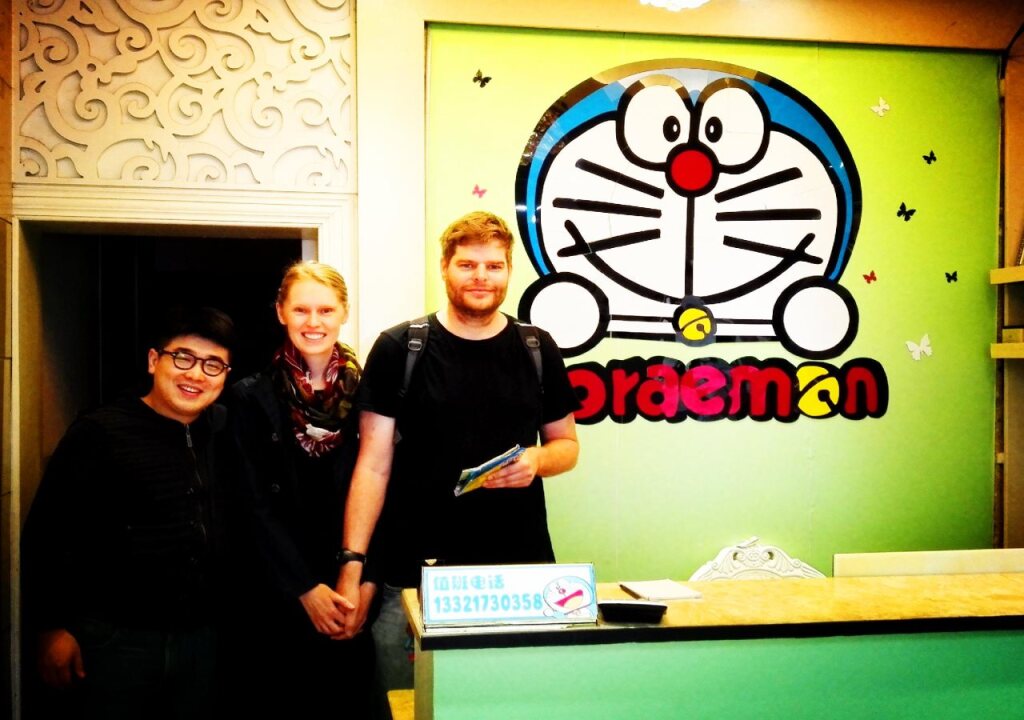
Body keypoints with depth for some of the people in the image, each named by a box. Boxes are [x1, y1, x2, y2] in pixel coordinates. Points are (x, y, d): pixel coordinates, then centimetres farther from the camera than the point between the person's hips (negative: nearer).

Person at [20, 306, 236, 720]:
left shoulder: (226, 433, 4)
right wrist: (49, 628, -10)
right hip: (113, 638, -4)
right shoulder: (99, 433, -9)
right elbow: (45, 535, -8)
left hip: (201, 638, 4)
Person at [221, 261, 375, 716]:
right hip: (277, 598, -1)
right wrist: (306, 589, -11)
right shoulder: (251, 398, -1)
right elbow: (255, 505, -4)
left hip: (353, 598, 1)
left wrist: (367, 583, -10)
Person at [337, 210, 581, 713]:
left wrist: (538, 459, -8)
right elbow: (374, 465, -2)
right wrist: (351, 564, -8)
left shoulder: (536, 350, 6)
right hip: (413, 573, -2)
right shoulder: (399, 350, -1)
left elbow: (566, 443, 15)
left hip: (520, 571, 2)